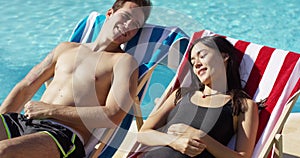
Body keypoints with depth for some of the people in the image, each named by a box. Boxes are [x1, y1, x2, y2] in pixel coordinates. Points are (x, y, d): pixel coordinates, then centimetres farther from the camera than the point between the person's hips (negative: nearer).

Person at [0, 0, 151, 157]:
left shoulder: (125, 61, 8)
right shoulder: (65, 48, 25)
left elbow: (113, 116, -8)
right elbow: (25, 88, 25)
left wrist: (51, 110, -8)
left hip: (66, 136, -5)